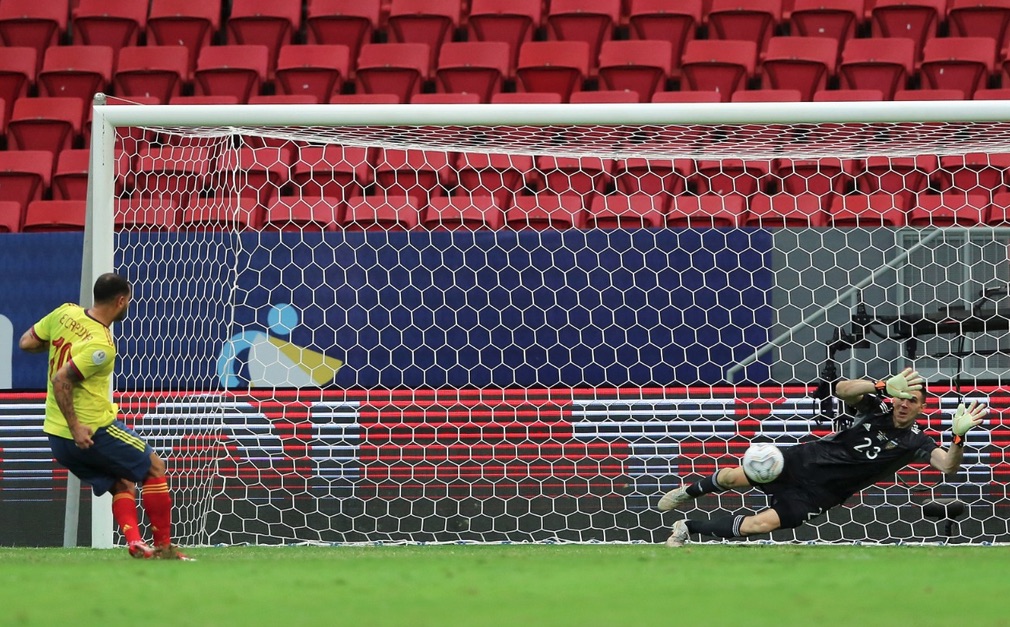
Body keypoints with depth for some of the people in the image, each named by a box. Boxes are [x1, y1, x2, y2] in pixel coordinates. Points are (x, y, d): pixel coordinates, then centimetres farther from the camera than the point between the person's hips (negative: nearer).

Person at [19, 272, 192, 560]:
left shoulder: (65, 313, 0)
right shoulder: (101, 347, -22)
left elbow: (26, 342, 8)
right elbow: (60, 381, -28)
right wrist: (75, 426, -23)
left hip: (56, 436, 8)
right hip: (94, 430, -8)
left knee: (123, 484, 19)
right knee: (155, 467, 9)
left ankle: (134, 541, -2)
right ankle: (163, 546, 8)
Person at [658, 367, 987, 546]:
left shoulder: (916, 442, -9)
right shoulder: (877, 408, -6)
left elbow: (947, 465, -25)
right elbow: (842, 389, -23)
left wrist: (959, 437, -46)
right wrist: (884, 386, -39)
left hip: (821, 493, -2)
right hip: (807, 459, 2)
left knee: (760, 525, -17)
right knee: (736, 478, -6)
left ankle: (689, 528, 2)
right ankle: (689, 491, 28)